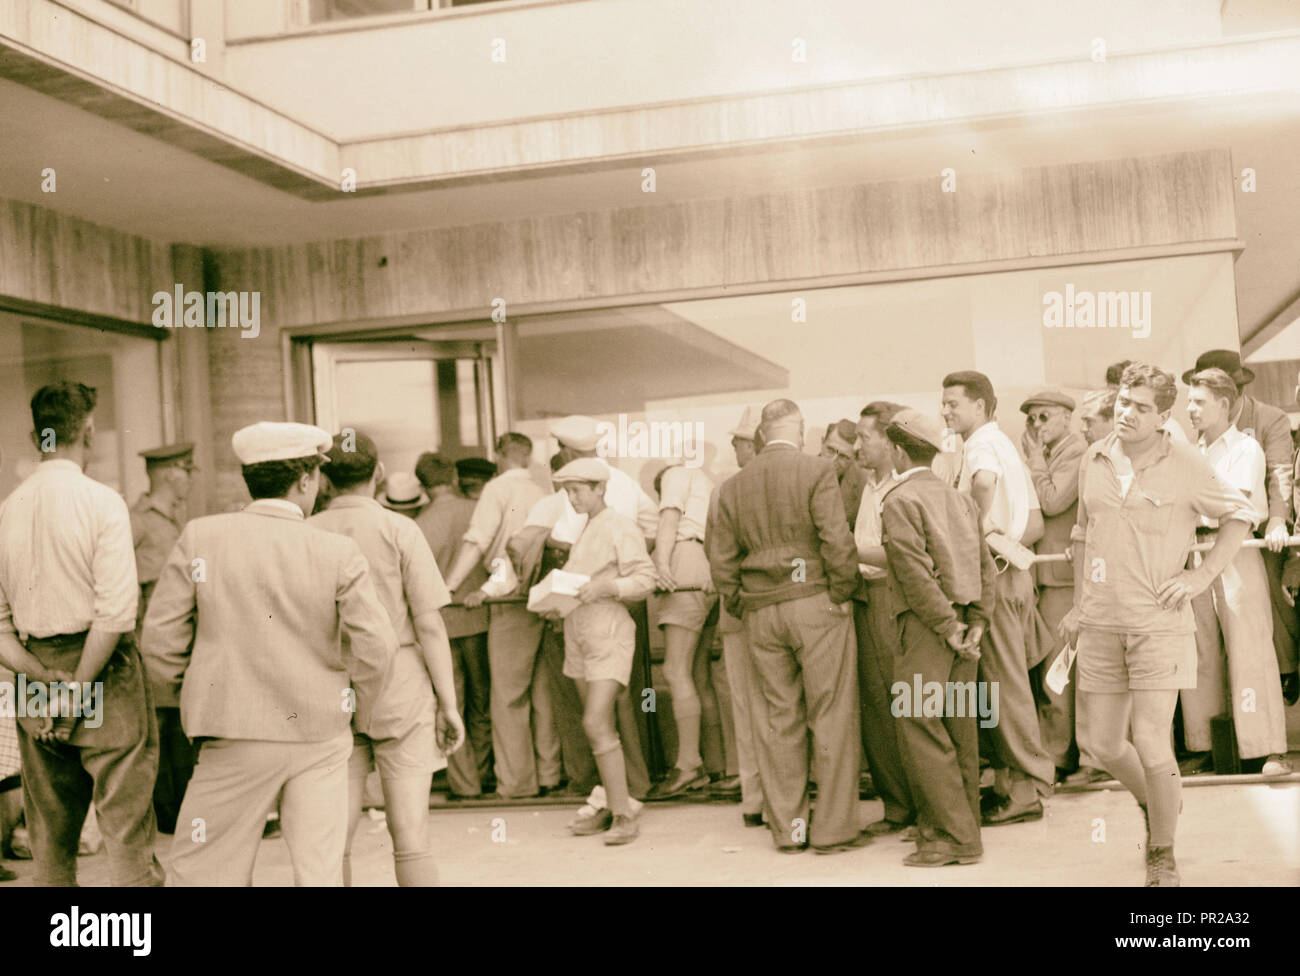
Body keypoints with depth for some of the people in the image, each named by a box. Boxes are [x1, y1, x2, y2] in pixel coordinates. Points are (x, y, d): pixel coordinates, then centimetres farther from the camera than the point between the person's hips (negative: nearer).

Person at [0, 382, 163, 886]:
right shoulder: (101, 501, -9)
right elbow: (116, 611, -18)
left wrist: (45, 679, -2)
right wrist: (78, 690, -12)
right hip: (103, 674, -5)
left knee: (51, 836, 14)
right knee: (127, 828, -3)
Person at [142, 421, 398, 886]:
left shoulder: (200, 537, -5)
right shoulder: (338, 553, -5)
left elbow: (161, 641, -3)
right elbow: (376, 644, -10)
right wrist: (358, 716, 7)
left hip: (238, 741, 0)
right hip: (321, 741, 1)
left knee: (201, 875, 10)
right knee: (320, 871, 8)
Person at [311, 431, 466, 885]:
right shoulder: (399, 530, -6)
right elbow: (429, 623, -9)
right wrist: (449, 704, -3)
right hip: (400, 692, -2)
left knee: (335, 837, 7)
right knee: (410, 834, 2)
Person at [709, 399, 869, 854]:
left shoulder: (733, 486, 8)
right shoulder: (816, 470, -7)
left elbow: (722, 561, 8)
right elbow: (837, 542, -14)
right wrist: (843, 593, -3)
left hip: (761, 612, 5)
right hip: (816, 604, -5)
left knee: (779, 719, 10)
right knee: (832, 716, 2)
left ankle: (787, 828, 14)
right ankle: (834, 828, 4)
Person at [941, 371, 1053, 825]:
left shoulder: (982, 445, -11)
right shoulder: (1007, 446, 21)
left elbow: (985, 481, -38)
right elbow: (1035, 525, 20)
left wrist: (983, 521, -26)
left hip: (994, 578, -10)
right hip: (1013, 571, 10)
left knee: (1005, 683, -5)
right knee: (1009, 681, 12)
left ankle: (1025, 790, -1)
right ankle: (1014, 781, 17)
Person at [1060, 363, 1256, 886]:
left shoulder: (1185, 464, -6)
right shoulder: (1095, 459, 7)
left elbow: (1240, 514, 3)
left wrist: (1202, 574, -6)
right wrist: (1077, 604, 16)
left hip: (1158, 622, -4)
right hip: (1101, 624, 4)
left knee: (1151, 744, -8)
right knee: (1106, 744, 10)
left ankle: (1163, 855, 13)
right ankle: (1154, 805, 41)